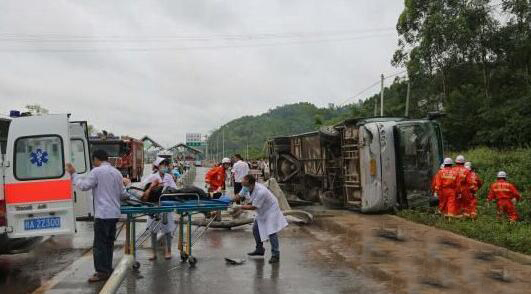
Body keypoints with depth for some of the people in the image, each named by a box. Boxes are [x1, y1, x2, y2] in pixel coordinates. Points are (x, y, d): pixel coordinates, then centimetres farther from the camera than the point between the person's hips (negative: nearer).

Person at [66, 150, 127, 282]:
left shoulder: (97, 171, -9)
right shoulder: (117, 173, 12)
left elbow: (84, 185, -11)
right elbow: (122, 193, 16)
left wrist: (73, 174, 0)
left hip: (102, 214, -7)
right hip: (115, 213, 7)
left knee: (99, 244, -1)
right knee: (109, 243, 14)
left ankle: (102, 272, 1)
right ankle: (108, 269, 19)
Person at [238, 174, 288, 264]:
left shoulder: (261, 192, -38)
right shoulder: (247, 187, -13)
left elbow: (254, 207, -29)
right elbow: (239, 195, 3)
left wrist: (242, 207, -20)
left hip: (271, 210, -9)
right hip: (262, 211, 9)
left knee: (272, 232, -13)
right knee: (255, 229, 13)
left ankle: (275, 255, -7)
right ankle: (259, 249, 29)